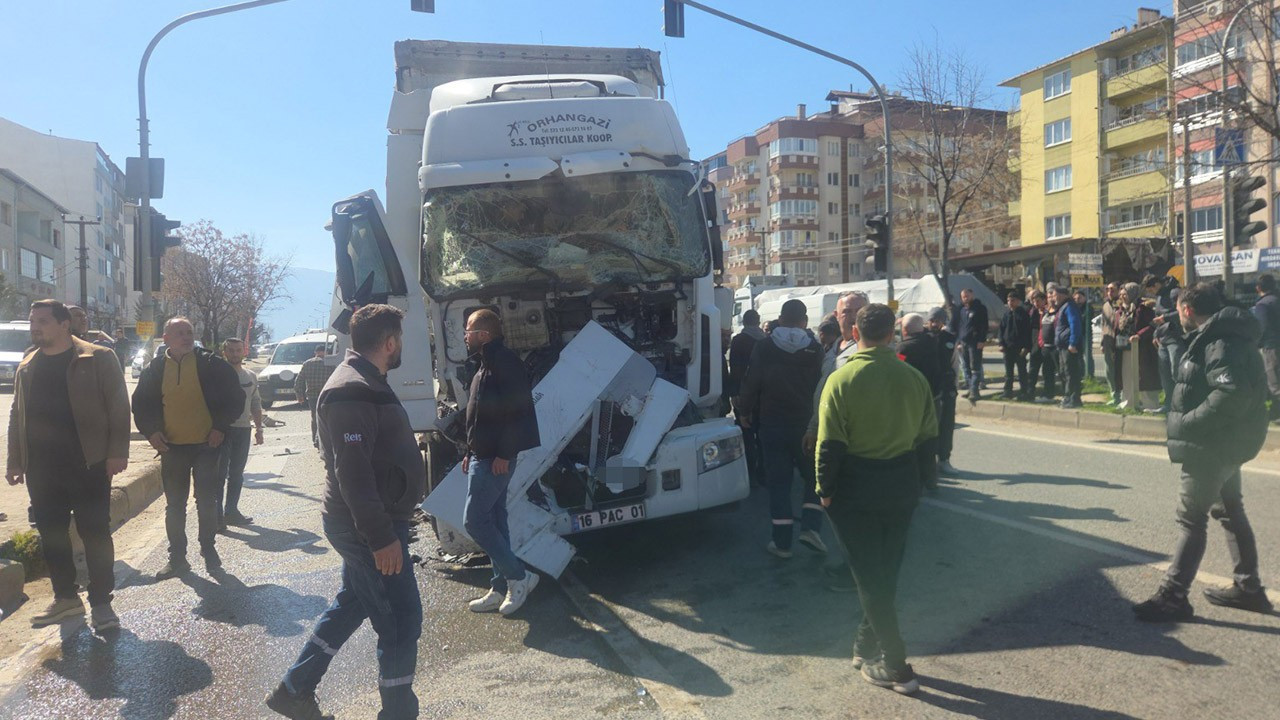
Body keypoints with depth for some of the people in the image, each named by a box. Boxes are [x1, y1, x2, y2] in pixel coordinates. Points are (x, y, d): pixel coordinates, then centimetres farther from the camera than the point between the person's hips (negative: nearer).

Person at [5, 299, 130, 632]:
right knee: (51, 535, 12)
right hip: (41, 467, 6)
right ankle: (66, 597, 26)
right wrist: (15, 461, 14)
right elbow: (16, 416, 18)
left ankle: (100, 603, 8)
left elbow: (118, 406, -7)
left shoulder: (97, 358, -4)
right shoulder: (26, 366, 13)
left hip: (87, 464, -5)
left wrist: (117, 452, -14)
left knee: (95, 533, 0)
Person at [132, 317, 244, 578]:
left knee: (207, 501, 6)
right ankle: (176, 557, 20)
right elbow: (140, 403, 12)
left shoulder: (212, 364, -5)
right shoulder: (155, 369, 3)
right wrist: (150, 431, -1)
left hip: (207, 445, -2)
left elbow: (235, 397, -1)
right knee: (175, 505, 9)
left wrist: (221, 426, -8)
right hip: (171, 447, 2)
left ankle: (209, 550, 22)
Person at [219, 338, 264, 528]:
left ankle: (231, 511, 20)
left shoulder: (251, 377, 13)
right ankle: (217, 514, -2)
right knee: (220, 473, -5)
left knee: (237, 474, 11)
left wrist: (258, 428, 14)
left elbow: (256, 404, 19)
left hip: (243, 430, 6)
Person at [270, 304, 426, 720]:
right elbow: (353, 473, -27)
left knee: (353, 604, 22)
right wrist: (382, 537, -27)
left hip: (364, 523, 11)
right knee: (401, 620, -1)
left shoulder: (363, 382, 12)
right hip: (368, 526, -11)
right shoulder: (352, 392, -22)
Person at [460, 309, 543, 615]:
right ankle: (501, 588, 18)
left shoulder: (504, 362, -15)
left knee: (474, 520, -8)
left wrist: (504, 453, -24)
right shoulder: (487, 366, 17)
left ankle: (519, 576, 2)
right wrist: (470, 452, 21)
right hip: (484, 456, 10)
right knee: (494, 521, 12)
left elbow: (517, 409, -23)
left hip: (496, 459, -10)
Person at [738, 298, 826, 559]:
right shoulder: (814, 349, -6)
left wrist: (746, 411, 10)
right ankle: (810, 527, -1)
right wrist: (818, 415, 10)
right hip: (805, 422, 0)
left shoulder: (764, 348, -6)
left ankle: (782, 541, 7)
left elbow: (751, 382, -4)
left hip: (772, 422, 0)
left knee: (779, 482, 5)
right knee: (814, 476, 15)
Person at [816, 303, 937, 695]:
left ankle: (895, 666, 8)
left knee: (869, 574, 5)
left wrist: (825, 489, -4)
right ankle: (868, 645, 32)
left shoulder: (842, 380, -15)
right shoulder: (914, 378, -1)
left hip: (856, 489, -4)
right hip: (902, 486, 5)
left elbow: (830, 443, -15)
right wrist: (923, 481, 15)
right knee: (886, 571, 18)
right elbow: (928, 438, 5)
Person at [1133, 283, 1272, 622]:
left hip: (1213, 445, -10)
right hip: (1226, 442, 10)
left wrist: (1186, 423, -25)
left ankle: (1173, 596, -1)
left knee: (1192, 517, -6)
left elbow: (1233, 393, -33)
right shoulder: (1223, 336, 11)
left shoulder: (1219, 342, -20)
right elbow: (1241, 388, 16)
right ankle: (1248, 587, 31)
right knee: (1230, 511, 20)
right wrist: (1187, 420, 6)